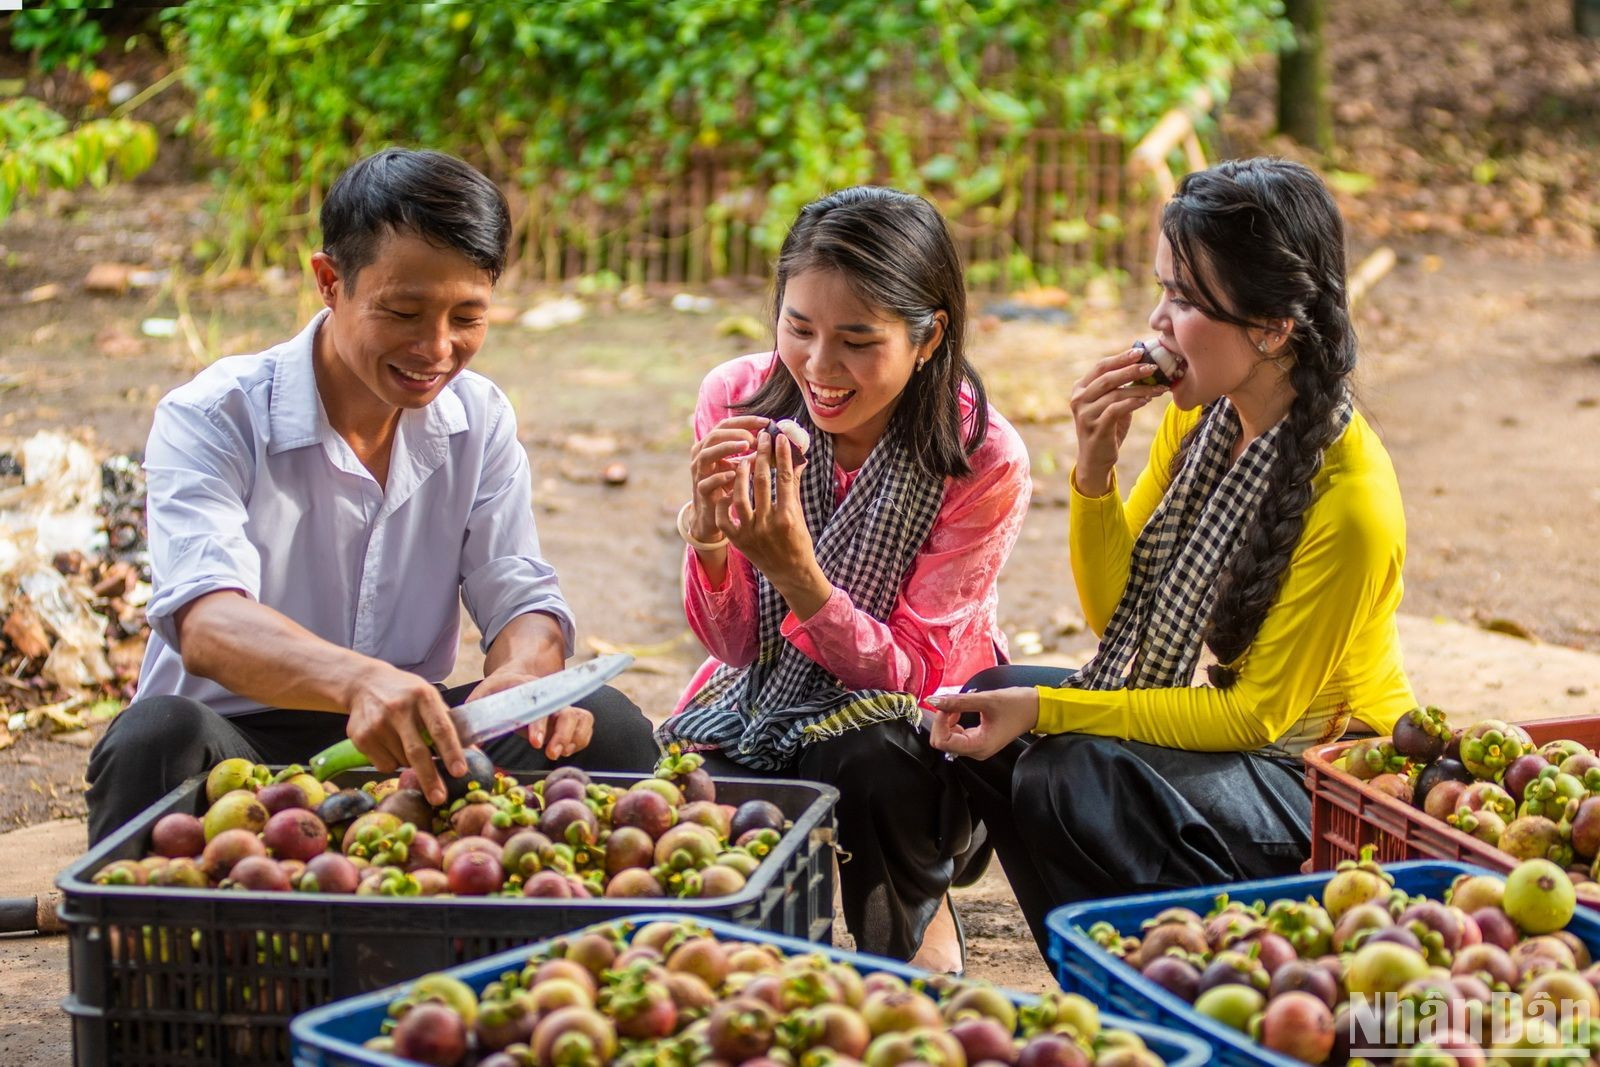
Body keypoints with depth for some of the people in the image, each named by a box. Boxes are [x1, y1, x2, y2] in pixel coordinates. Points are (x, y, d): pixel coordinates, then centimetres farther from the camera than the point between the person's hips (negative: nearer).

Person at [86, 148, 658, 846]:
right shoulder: (212, 419, -13)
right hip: (240, 746, -4)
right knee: (157, 737, -37)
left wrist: (526, 671, -30)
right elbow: (206, 622, -30)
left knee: (604, 726, -20)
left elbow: (520, 597, -2)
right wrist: (356, 678, -52)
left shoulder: (479, 421, 5)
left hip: (412, 752, 4)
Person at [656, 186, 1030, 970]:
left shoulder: (984, 462, -21)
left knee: (865, 766, -35)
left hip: (905, 721, -2)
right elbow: (734, 646, -8)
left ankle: (912, 922, -1)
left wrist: (795, 567, -38)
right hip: (763, 700, 2)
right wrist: (708, 536, -31)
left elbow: (912, 672, -21)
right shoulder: (737, 401, -12)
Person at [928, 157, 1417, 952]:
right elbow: (1114, 612, 4)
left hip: (1324, 774, -8)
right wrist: (1095, 468, -14)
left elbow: (1258, 714, -20)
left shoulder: (1348, 502, -27)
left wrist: (1047, 710, -23)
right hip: (1223, 712, 8)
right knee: (986, 718, -6)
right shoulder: (1200, 418, -4)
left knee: (1070, 780, -27)